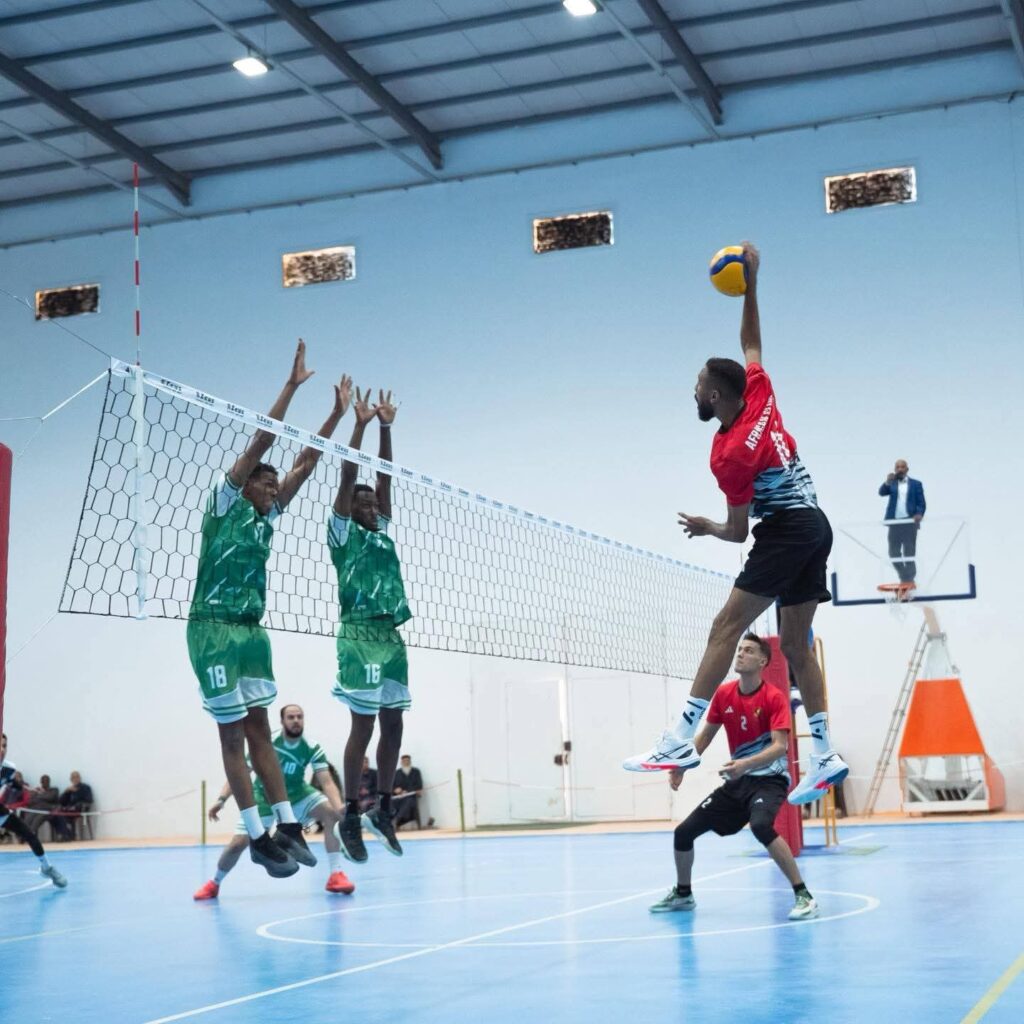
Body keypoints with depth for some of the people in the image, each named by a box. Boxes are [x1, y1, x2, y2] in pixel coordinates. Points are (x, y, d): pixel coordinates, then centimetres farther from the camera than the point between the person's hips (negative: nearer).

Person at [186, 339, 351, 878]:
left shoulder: (267, 516, 13)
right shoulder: (225, 502, -4)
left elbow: (304, 461, 14)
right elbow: (259, 442, -11)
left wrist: (337, 413, 12)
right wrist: (291, 385, -13)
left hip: (251, 630, 7)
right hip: (213, 628, -7)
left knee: (259, 729, 8)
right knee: (233, 733, -4)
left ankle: (287, 826, 8)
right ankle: (257, 837, -3)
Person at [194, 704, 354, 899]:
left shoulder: (313, 749, -20)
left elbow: (327, 782, -28)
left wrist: (340, 808, -46)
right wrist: (222, 799, -33)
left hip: (297, 793, 1)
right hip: (264, 797, -1)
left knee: (332, 814, -23)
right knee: (238, 843, -10)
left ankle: (336, 875, -18)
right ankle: (214, 883, 19)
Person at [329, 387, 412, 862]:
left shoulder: (382, 532, 20)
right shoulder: (343, 532, 5)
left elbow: (384, 477, 17)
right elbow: (347, 476, -3)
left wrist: (386, 428, 13)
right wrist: (361, 424, -4)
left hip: (391, 635, 7)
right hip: (360, 633, -7)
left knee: (393, 725, 7)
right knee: (363, 725, -8)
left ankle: (382, 809, 16)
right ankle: (351, 815, -1)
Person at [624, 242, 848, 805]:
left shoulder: (728, 453, -15)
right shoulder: (759, 393, 5)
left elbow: (738, 532, -11)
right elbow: (751, 343, 23)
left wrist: (706, 527, 9)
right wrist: (750, 283, 23)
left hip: (786, 531, -9)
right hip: (816, 529, 9)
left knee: (726, 628, -15)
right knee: (795, 643, 11)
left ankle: (680, 740, -24)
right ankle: (824, 757, 9)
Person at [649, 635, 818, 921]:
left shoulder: (774, 698, -14)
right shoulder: (723, 694, 2)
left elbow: (780, 746, -24)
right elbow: (705, 736, 14)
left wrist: (745, 764, -39)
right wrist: (682, 765, 3)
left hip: (769, 779, -6)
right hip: (736, 781, 6)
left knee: (760, 825, -38)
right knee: (684, 831, 4)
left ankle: (803, 895, -28)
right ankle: (683, 894, 30)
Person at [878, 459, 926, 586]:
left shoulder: (916, 484, 8)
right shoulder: (892, 483, 12)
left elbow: (921, 504, 3)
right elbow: (882, 492, -7)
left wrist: (919, 514, -17)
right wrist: (887, 482, -26)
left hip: (910, 522, -3)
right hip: (894, 522, 3)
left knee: (909, 553, -4)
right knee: (893, 552, 5)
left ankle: (909, 580, -1)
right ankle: (904, 578, 19)